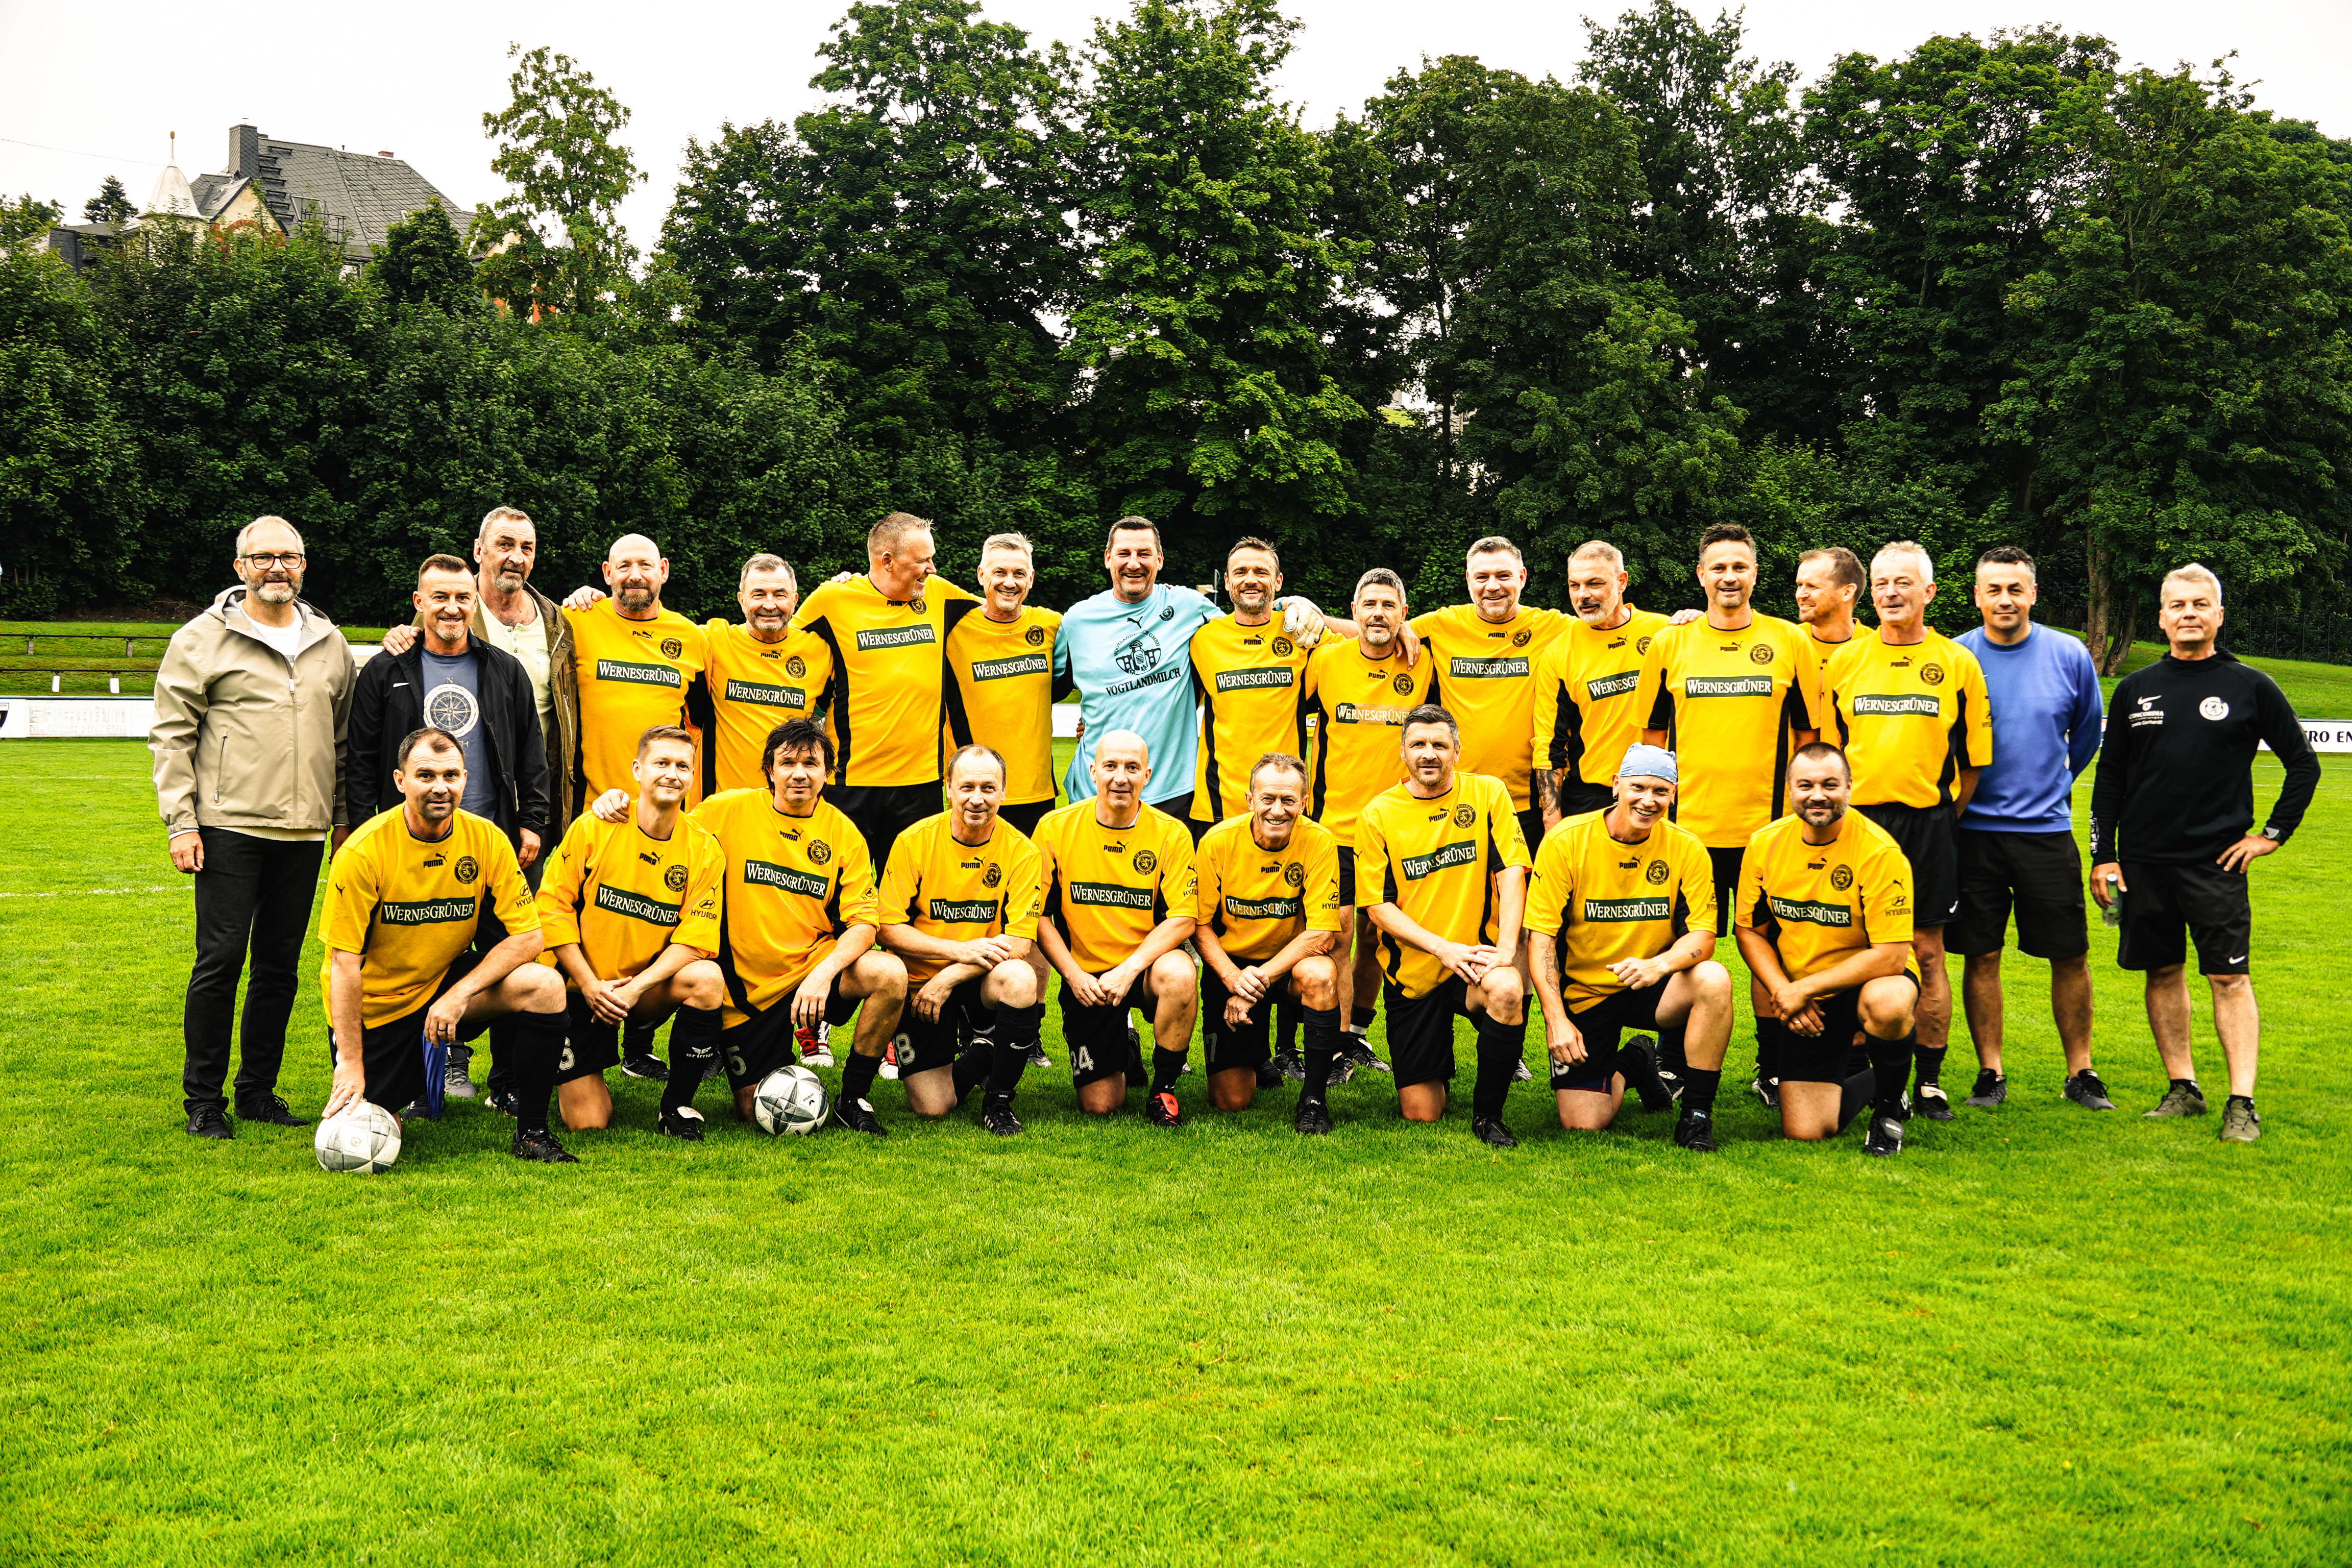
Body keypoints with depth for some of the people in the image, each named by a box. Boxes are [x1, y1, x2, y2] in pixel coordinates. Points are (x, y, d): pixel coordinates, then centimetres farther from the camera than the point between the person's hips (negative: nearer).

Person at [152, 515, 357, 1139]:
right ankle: (203, 1099, 7)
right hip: (230, 826, -4)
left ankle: (258, 1090, 20)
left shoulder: (329, 644, 13)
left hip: (304, 831, 4)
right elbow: (171, 735, -2)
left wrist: (344, 815, 15)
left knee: (280, 964, 9)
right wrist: (180, 821, -8)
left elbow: (343, 738, 19)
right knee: (221, 959, -4)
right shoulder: (202, 639, 0)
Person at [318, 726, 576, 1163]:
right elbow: (344, 964, -18)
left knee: (545, 986, -25)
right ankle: (414, 1071, 26)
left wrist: (459, 994, -22)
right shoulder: (363, 852, -20)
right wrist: (351, 1065, -20)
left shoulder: (486, 840, -11)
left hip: (447, 981, 2)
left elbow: (528, 936, -11)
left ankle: (531, 1133, -10)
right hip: (375, 1004, -2)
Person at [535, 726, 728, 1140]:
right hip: (583, 986, -1)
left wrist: (638, 986, -24)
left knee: (707, 978, -32)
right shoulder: (593, 828, -8)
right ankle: (568, 1074, 30)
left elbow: (696, 936, -10)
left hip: (649, 988, 1)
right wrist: (589, 985, -14)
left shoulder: (704, 849, -5)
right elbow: (553, 906, -7)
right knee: (588, 1121, -9)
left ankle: (677, 1106, -13)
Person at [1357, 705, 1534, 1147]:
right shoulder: (1378, 814, -2)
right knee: (1421, 1114, -1)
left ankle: (1488, 1113, -13)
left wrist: (1506, 948, -21)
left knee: (1507, 990, -38)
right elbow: (1379, 907, -5)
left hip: (1477, 956, 0)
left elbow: (1511, 873, -7)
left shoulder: (1488, 793, 0)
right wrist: (1444, 948, -17)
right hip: (1411, 971, 1)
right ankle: (1438, 1063, 38)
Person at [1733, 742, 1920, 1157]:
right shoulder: (1764, 844, -6)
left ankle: (1889, 1108, -9)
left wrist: (1803, 989, -22)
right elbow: (1749, 930, 5)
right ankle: (1853, 1079, 29)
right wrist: (1782, 991, -12)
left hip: (1868, 981, -3)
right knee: (1805, 1131, -8)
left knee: (1886, 1004, -41)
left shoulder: (1879, 851, -20)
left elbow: (1891, 955, -22)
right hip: (1800, 1001, 3)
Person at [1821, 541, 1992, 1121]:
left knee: (1927, 950, 3)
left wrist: (1942, 816, 3)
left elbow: (1974, 758, 7)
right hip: (1855, 821, 1)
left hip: (1929, 824, -1)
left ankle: (1930, 1080, 10)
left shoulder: (1958, 664, 4)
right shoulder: (1843, 662, 8)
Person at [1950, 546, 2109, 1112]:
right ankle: (1990, 1073, 14)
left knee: (2071, 956, 5)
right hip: (1974, 828, -1)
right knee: (1981, 956, 3)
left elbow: (2087, 733, 17)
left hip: (2047, 828, 1)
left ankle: (2080, 1072, 18)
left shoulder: (2070, 656, 1)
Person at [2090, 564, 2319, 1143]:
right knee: (2163, 972, 8)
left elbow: (2304, 764, 8)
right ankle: (2182, 1088, 18)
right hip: (2144, 860, 3)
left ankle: (2242, 1102, -1)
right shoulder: (2136, 689, 8)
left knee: (2229, 977, -5)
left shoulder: (2251, 687, 1)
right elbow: (2110, 777, 11)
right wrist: (2103, 855, 6)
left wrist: (2272, 834, 1)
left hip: (2217, 860, -3)